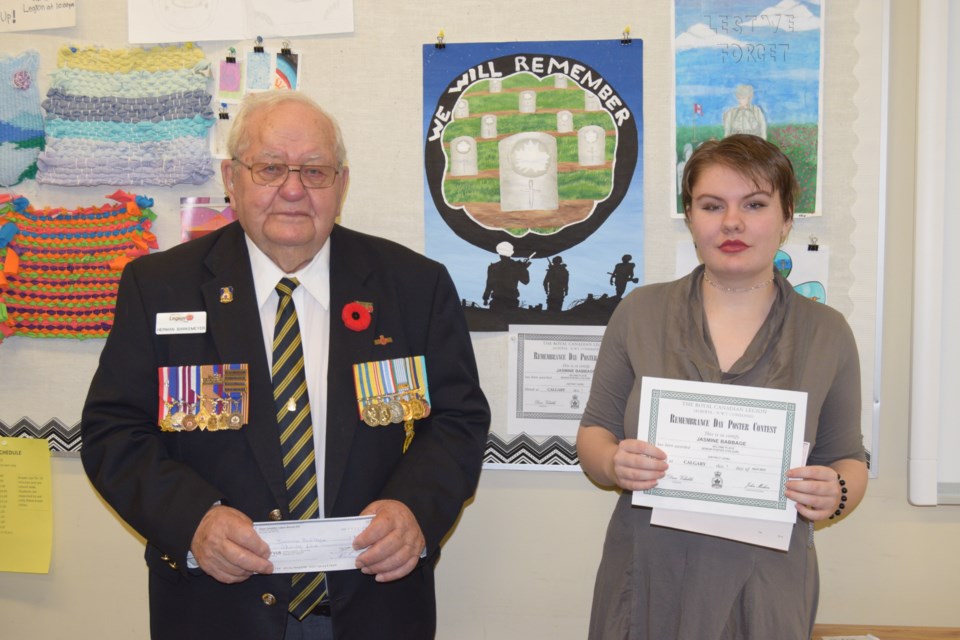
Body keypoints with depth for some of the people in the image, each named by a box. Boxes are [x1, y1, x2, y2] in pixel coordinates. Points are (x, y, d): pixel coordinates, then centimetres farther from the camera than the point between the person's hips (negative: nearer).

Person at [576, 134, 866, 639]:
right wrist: (615, 464, -18)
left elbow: (847, 459, 7)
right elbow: (594, 432, 4)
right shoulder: (639, 313, -1)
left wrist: (836, 493, -15)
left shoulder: (827, 333, 0)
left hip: (764, 595, 0)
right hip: (646, 584, 1)